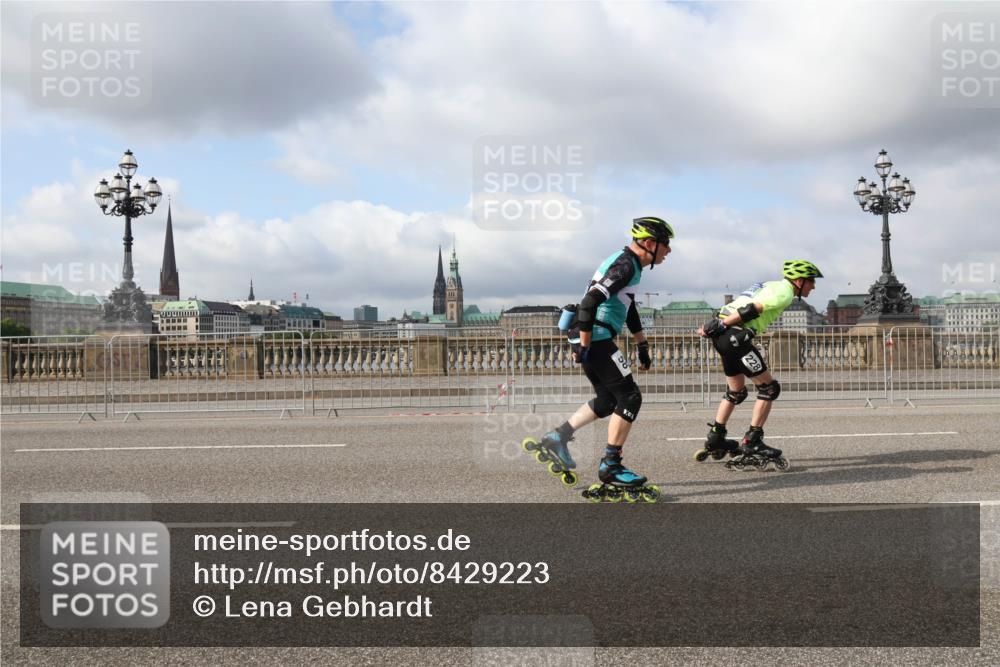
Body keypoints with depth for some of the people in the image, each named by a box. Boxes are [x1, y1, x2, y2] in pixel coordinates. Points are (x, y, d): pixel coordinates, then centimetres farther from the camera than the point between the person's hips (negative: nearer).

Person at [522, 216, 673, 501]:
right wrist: (584, 347, -22)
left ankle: (556, 439, 20)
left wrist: (642, 345, 32)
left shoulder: (628, 264, 18)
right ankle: (610, 467, 0)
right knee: (630, 397, -5)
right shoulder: (625, 266, -15)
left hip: (593, 339, 10)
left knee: (607, 401, 17)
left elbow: (630, 310, 30)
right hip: (596, 339, -10)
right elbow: (589, 303, -25)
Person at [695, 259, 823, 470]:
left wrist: (716, 326, 16)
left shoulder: (774, 286, 24)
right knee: (769, 387, -2)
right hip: (735, 336, -10)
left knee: (736, 392, 22)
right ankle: (752, 443, -2)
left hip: (723, 335, 10)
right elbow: (752, 309, -17)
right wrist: (721, 324, -18)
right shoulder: (785, 292, -6)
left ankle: (715, 441, 27)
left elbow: (746, 306, 20)